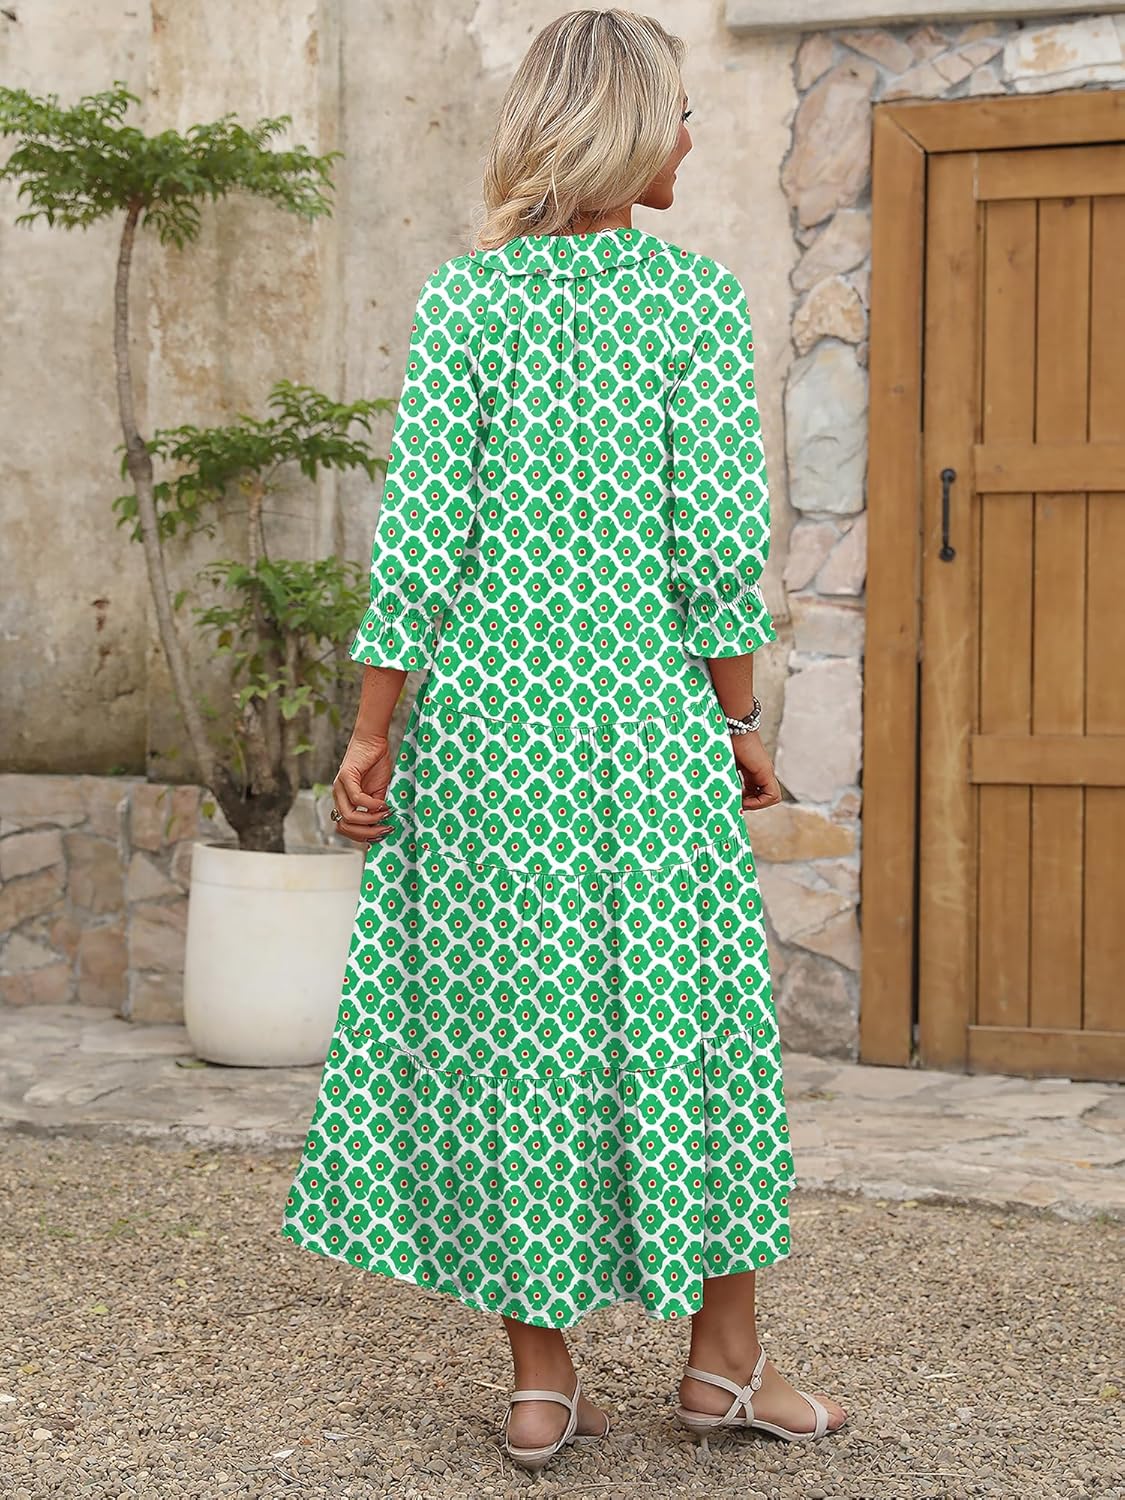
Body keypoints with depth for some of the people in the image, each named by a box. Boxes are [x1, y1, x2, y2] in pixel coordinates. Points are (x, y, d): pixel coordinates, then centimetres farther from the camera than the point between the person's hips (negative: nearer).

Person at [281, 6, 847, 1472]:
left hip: (484, 716, 2)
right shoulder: (694, 292, -4)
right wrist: (741, 722, 3)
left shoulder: (463, 298, 1)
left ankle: (541, 1380, 14)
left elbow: (421, 537, -4)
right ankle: (724, 1357, 20)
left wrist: (371, 740, 1)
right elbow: (716, 541, -7)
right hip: (645, 709, -2)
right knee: (693, 1013, 10)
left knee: (505, 1020, 8)